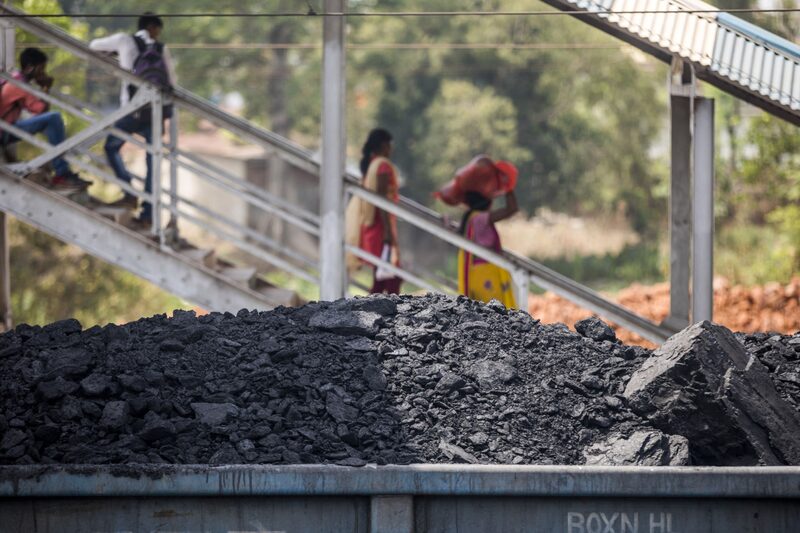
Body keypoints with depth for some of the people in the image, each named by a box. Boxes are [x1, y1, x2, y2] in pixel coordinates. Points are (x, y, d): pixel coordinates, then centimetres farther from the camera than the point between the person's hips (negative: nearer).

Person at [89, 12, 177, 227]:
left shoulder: (125, 40, 4)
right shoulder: (162, 49, 10)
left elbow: (94, 45, 17)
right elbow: (171, 82, 12)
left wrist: (114, 52, 34)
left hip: (132, 110, -2)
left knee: (111, 147, 17)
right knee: (153, 161, 8)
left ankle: (130, 194, 1)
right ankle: (148, 213, 4)